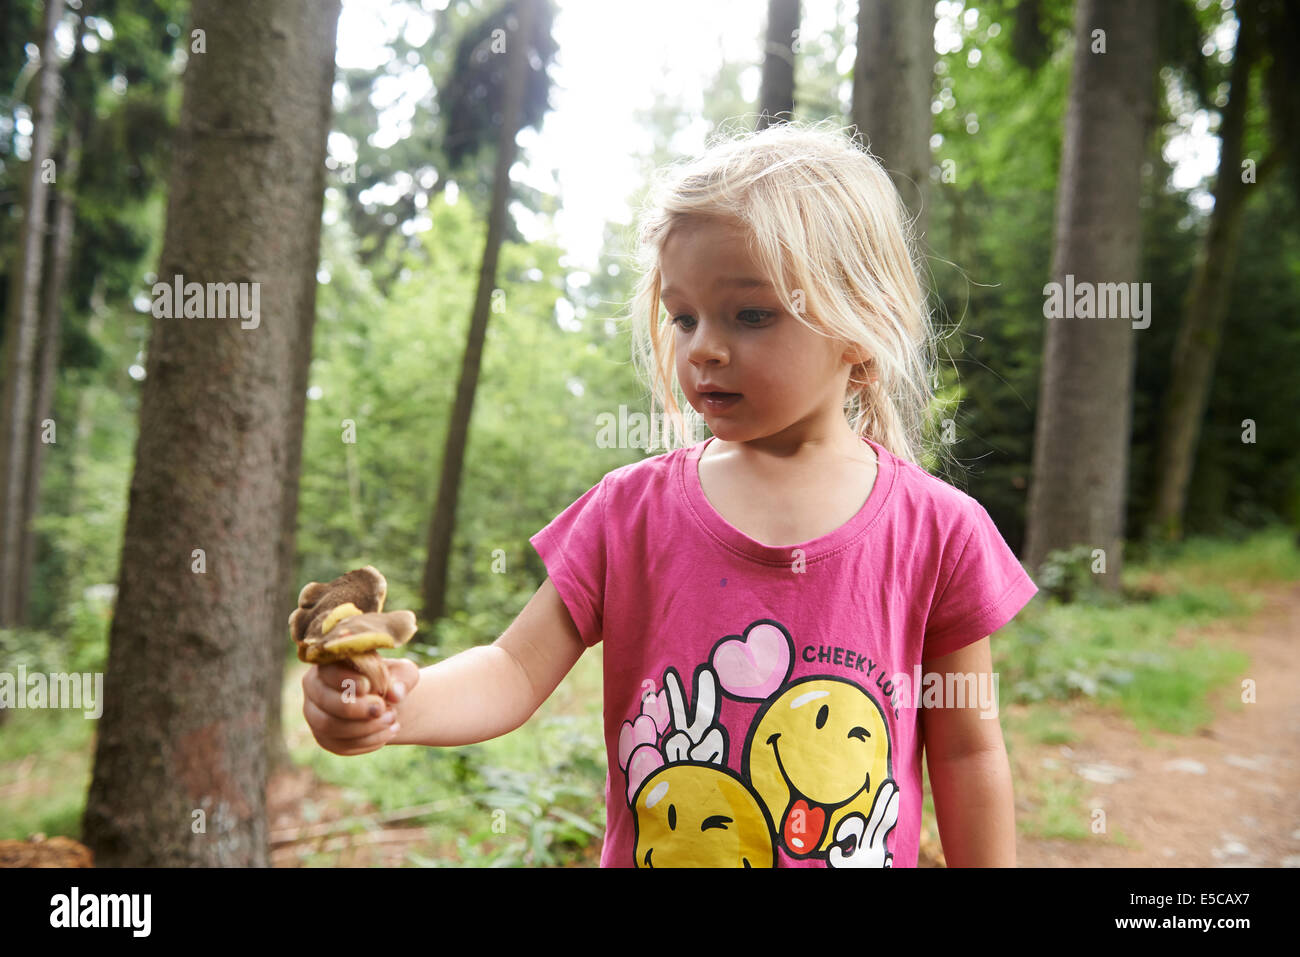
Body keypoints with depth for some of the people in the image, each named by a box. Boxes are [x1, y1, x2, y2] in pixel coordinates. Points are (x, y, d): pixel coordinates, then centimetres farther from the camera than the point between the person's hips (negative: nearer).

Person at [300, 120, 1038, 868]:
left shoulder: (936, 531, -12)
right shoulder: (631, 510, -9)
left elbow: (967, 752, -4)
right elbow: (516, 672, -11)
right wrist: (398, 702, -28)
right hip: (644, 850, 1)